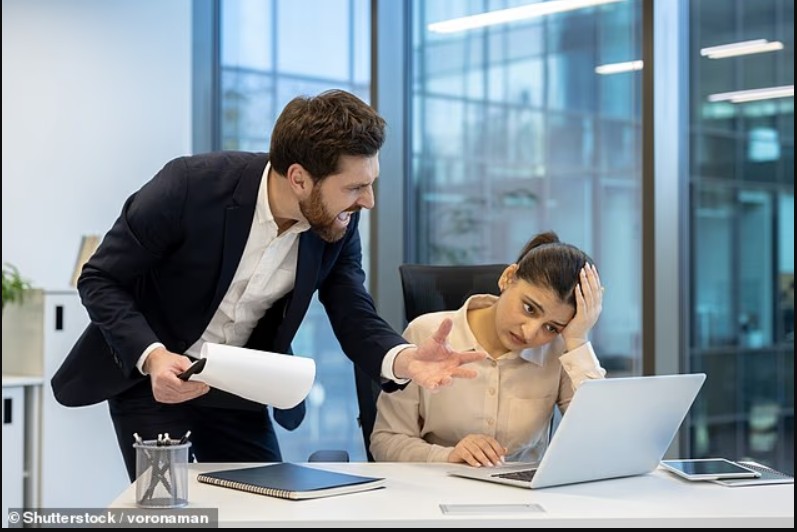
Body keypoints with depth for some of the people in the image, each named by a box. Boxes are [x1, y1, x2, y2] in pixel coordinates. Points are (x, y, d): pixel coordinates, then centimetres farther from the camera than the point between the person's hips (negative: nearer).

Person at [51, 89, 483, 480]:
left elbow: (356, 321, -13)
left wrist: (404, 359, -36)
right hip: (147, 370, -4)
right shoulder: (188, 186, -28)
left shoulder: (338, 224, -14)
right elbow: (99, 280, -19)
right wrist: (153, 357, -36)